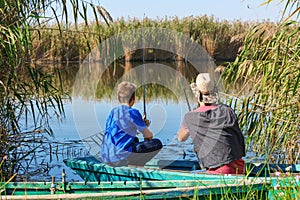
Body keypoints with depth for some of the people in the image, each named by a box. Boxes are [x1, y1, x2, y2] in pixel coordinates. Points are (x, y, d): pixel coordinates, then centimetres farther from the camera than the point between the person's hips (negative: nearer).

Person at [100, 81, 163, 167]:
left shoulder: (113, 112, 15)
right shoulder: (132, 112, -6)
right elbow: (148, 135, 4)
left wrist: (141, 123, 33)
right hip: (120, 157, -8)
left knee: (135, 140, 37)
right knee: (157, 144, 0)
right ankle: (134, 166, -3)